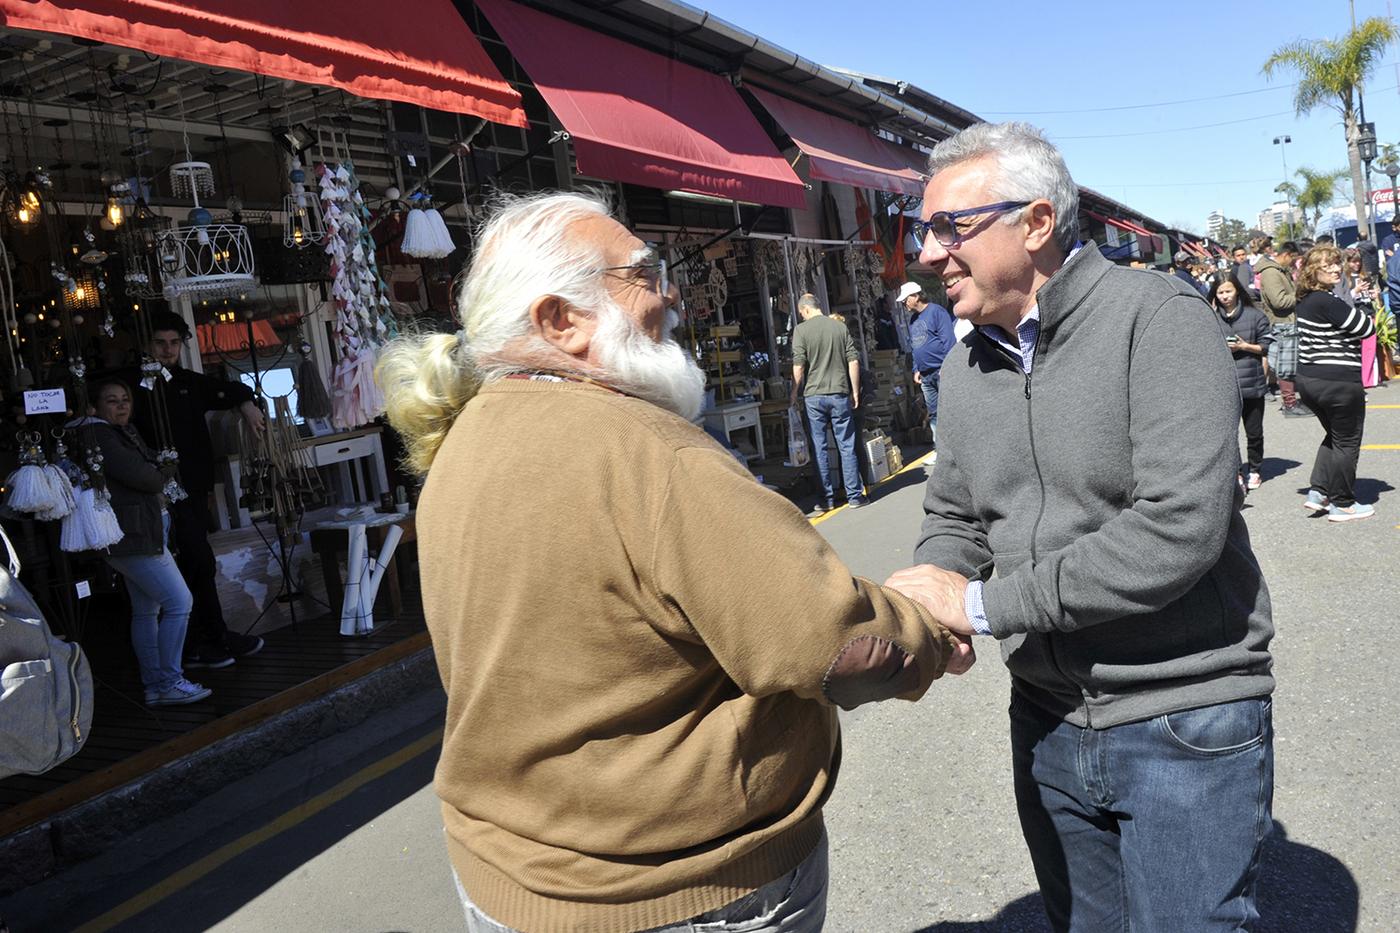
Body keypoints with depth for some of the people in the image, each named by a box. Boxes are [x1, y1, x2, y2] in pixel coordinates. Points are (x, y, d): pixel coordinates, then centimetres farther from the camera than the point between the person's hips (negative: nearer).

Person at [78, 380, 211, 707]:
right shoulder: (97, 435, -13)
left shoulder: (123, 432, 18)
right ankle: (169, 683, -4)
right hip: (133, 535, -11)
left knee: (146, 610, 13)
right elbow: (138, 475, -21)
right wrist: (158, 477, -2)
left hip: (140, 532, 11)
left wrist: (150, 477, -7)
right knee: (179, 602, -11)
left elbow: (151, 476, 14)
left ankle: (154, 686, 19)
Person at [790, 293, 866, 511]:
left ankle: (827, 498, 8)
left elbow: (798, 366, -8)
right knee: (847, 446, 6)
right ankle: (854, 495, 8)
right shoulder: (840, 327, 5)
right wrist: (855, 391, 9)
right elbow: (853, 361, 2)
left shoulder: (801, 330, -3)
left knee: (819, 447, 5)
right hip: (839, 394, 2)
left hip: (814, 395, -2)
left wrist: (794, 394, 2)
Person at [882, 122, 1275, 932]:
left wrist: (982, 604, -22)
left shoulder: (1159, 319, -16)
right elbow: (953, 515, 14)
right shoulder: (966, 366, 5)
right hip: (1049, 722, 6)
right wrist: (934, 580, -10)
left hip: (1185, 725, -6)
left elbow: (1179, 528, -26)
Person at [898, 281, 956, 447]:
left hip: (941, 372, -8)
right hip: (925, 376, 8)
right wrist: (916, 369, 14)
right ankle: (939, 448, 16)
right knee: (934, 414, 10)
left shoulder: (936, 311, -8)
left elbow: (948, 340, -13)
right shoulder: (913, 320, 17)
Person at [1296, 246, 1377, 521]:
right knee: (1346, 443, 7)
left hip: (1308, 381, 9)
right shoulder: (1328, 302, -21)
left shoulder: (1305, 300, 8)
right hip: (1338, 383, -9)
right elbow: (1367, 328, -16)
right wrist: (1359, 306, 1)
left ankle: (1317, 492, 20)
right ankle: (1342, 504, 17)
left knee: (1334, 436, 25)